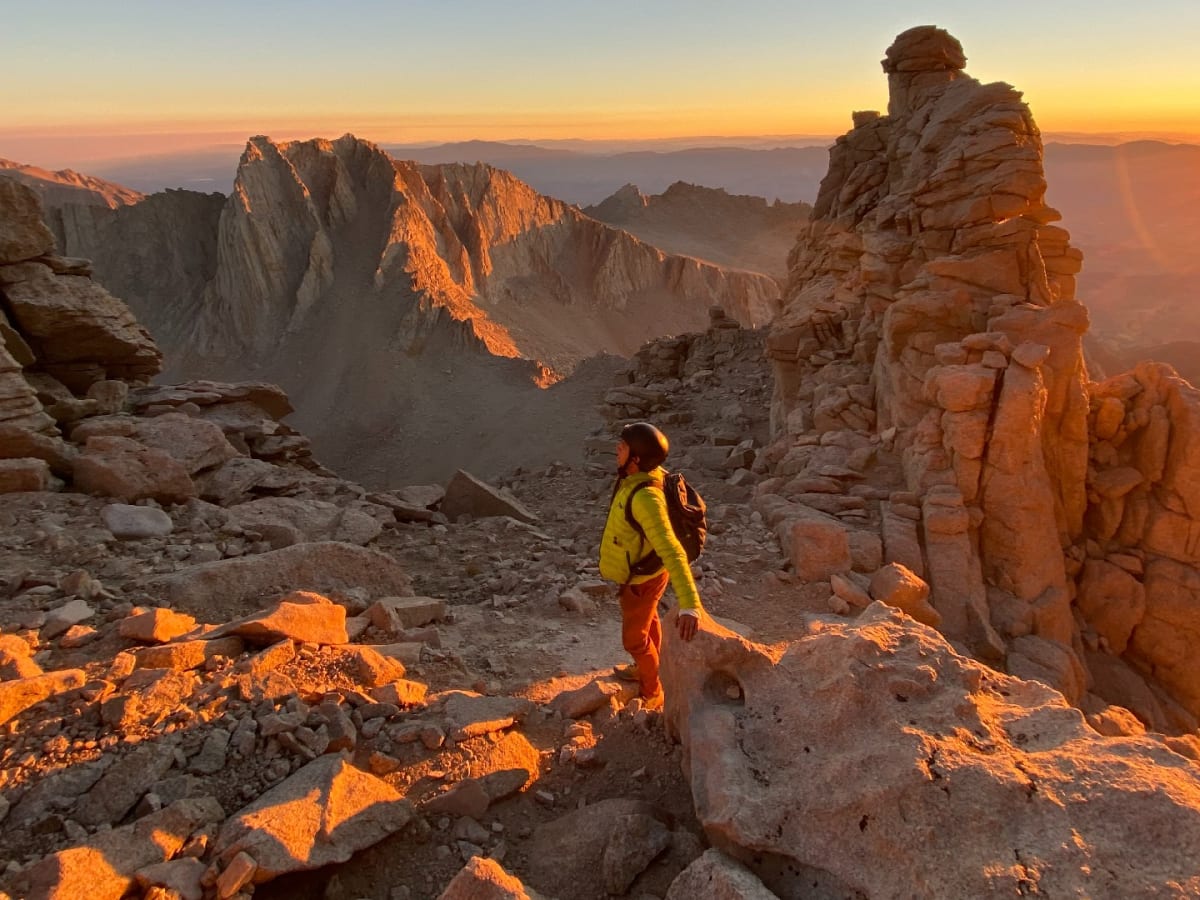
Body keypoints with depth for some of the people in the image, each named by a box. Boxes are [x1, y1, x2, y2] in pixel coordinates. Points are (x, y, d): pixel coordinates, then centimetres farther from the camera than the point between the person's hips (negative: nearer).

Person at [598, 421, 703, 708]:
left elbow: (673, 553, -48)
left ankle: (652, 694, 39)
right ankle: (646, 669, 58)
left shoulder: (646, 497, -42)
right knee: (647, 622, 31)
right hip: (643, 570, 9)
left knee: (635, 638, 15)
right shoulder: (641, 476, -13)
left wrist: (689, 605, -55)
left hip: (641, 579, -9)